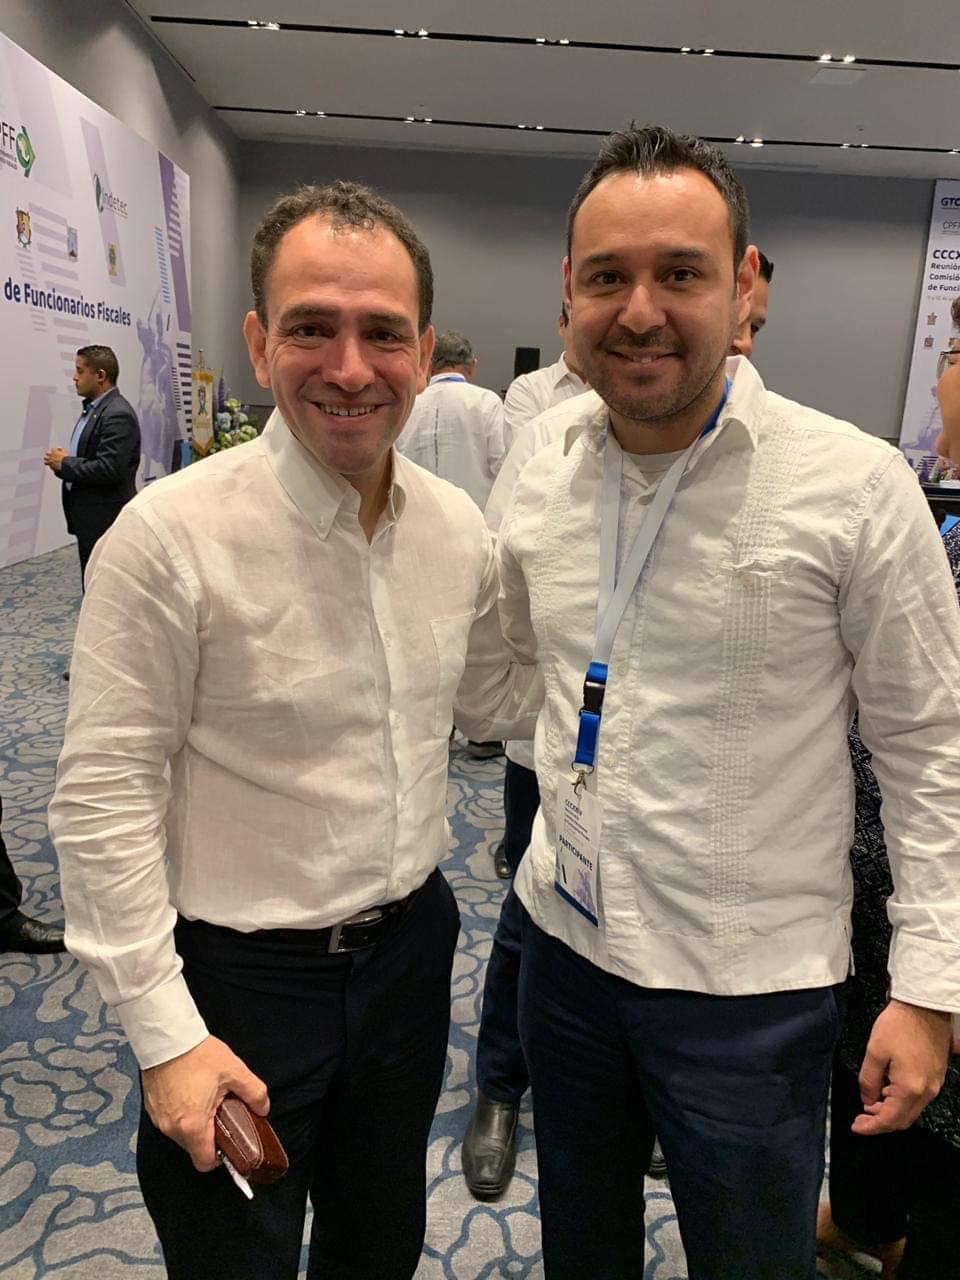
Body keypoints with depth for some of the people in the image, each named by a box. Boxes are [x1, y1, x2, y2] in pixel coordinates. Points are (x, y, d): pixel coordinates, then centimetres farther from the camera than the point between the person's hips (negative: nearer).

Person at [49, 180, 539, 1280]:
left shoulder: (456, 525, -4)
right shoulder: (171, 536, -22)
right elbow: (103, 800, -17)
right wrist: (164, 1033, -15)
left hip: (411, 946, 5)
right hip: (239, 979, -5)